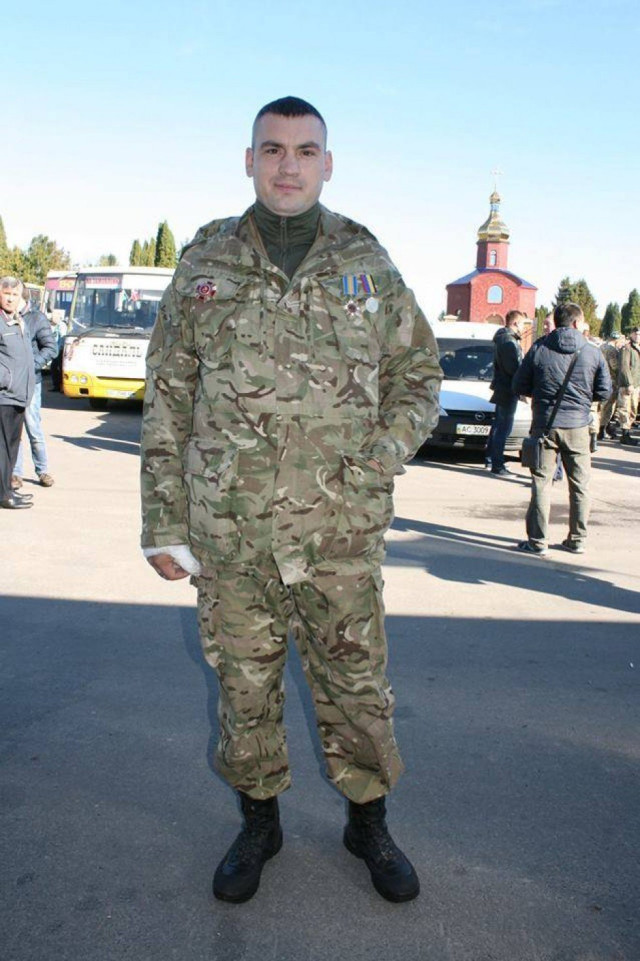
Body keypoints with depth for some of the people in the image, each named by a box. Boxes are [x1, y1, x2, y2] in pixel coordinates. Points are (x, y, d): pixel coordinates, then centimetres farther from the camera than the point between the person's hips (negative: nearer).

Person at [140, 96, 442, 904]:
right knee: (243, 681, 13)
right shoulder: (204, 261, 4)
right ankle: (258, 820, 35)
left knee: (355, 680, 9)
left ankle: (368, 821, 33)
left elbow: (419, 374, 12)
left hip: (342, 530, 0)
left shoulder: (366, 261, 5)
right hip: (228, 527, 1)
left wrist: (382, 458, -6)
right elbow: (167, 398, 5)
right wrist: (164, 523, 1)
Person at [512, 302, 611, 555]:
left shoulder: (539, 349, -3)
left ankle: (537, 541, 5)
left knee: (541, 484, 5)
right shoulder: (592, 352, -2)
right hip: (578, 427, 1)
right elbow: (604, 392, 2)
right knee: (579, 486, 13)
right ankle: (577, 540, 20)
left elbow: (519, 386, 2)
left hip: (545, 425, -1)